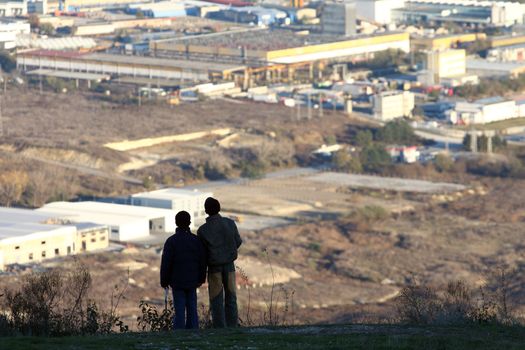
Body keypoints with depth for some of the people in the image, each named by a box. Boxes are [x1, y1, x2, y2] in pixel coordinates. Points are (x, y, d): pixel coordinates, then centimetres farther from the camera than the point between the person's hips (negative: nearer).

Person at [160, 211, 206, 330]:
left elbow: (166, 263, -10)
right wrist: (201, 279, 18)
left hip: (177, 281, -3)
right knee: (192, 309, 8)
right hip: (192, 281, 3)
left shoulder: (171, 241, -11)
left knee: (179, 311, -2)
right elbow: (203, 261, 5)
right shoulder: (196, 240, 0)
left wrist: (164, 281, 1)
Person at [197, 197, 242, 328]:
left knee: (216, 301, 3)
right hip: (229, 265, 2)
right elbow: (238, 242, 7)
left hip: (214, 267, -2)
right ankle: (232, 327, 7)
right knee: (231, 299, 9)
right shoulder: (230, 223, -5)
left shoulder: (202, 230, -13)